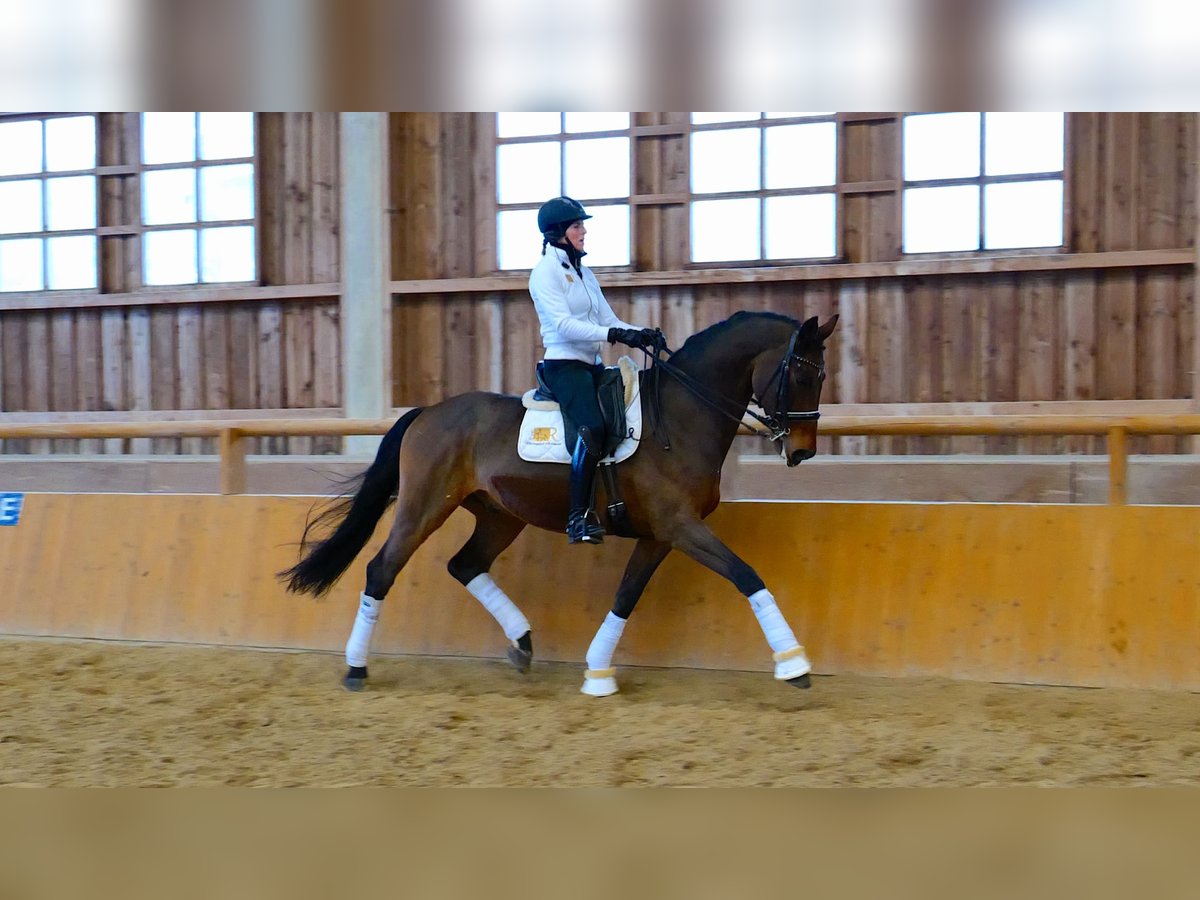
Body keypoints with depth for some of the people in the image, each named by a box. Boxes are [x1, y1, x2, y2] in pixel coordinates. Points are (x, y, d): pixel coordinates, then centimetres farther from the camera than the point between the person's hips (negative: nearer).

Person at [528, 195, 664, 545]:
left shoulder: (583, 272, 20)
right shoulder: (546, 271, -6)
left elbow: (608, 320, 15)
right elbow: (563, 323, -19)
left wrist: (641, 333, -4)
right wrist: (614, 334, -26)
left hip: (592, 365, 9)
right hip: (564, 363, -9)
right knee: (593, 426, -31)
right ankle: (580, 517, -31)